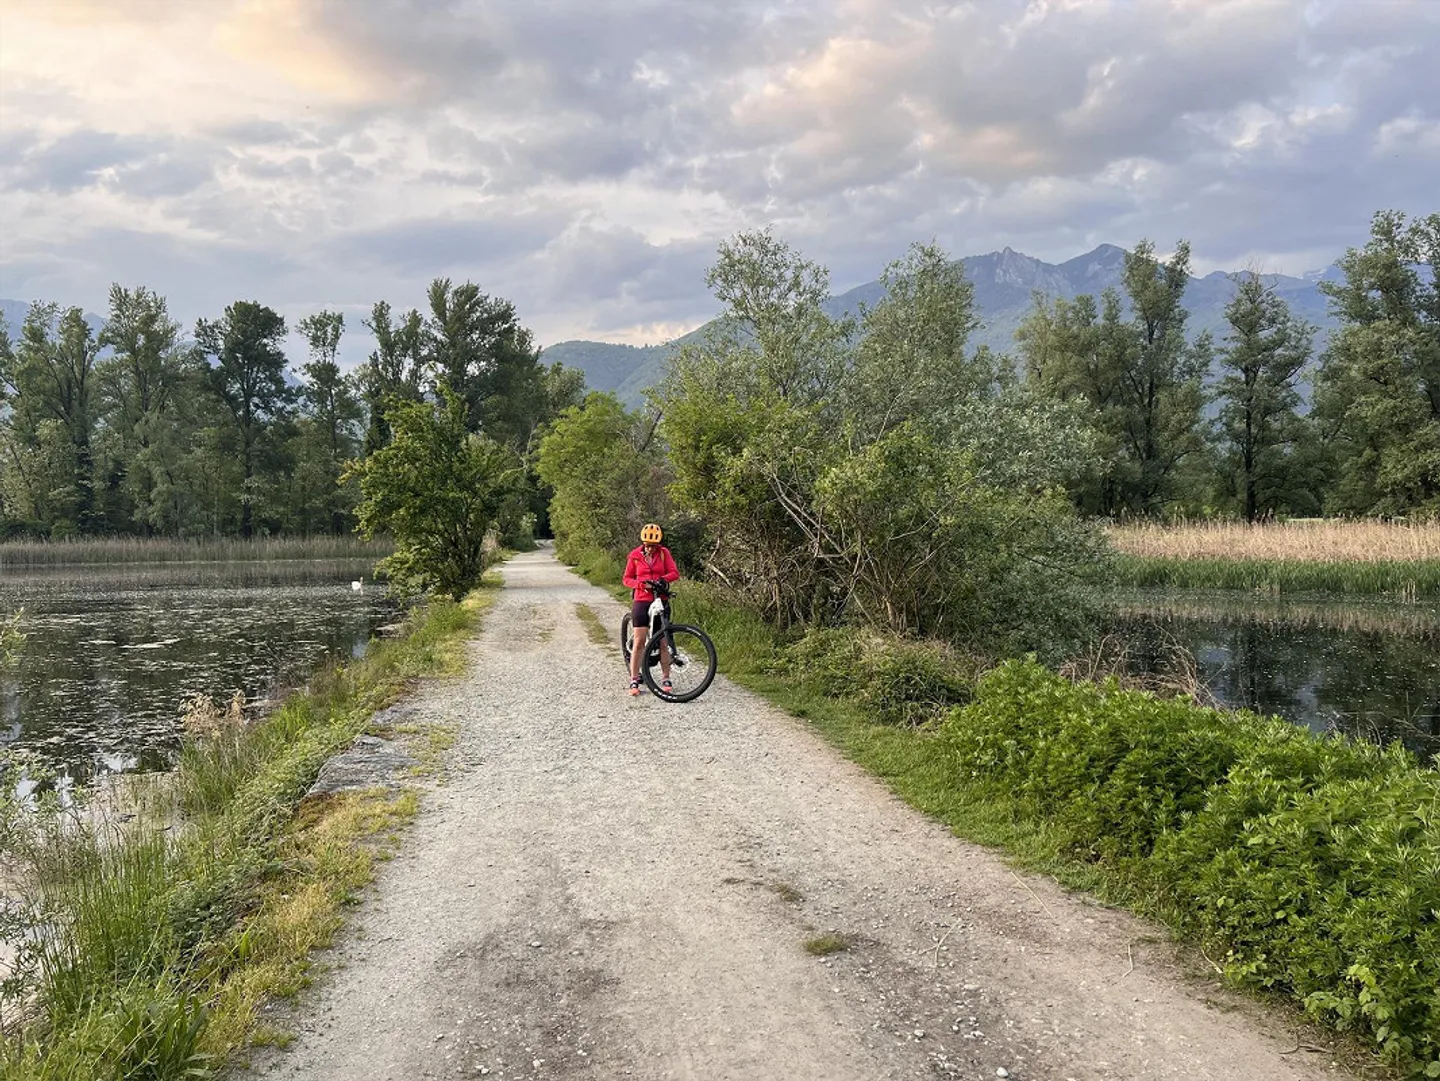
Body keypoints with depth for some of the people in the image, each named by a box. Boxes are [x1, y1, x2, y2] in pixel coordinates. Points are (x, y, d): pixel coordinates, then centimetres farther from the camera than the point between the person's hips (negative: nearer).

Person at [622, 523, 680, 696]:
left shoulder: (663, 553, 2)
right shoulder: (635, 556, 1)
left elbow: (675, 573, -2)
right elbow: (627, 579, 4)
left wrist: (661, 579, -22)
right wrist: (641, 584, -15)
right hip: (641, 602, -1)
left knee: (663, 642, 2)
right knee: (639, 641, -3)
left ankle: (666, 679, 11)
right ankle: (634, 681, 2)